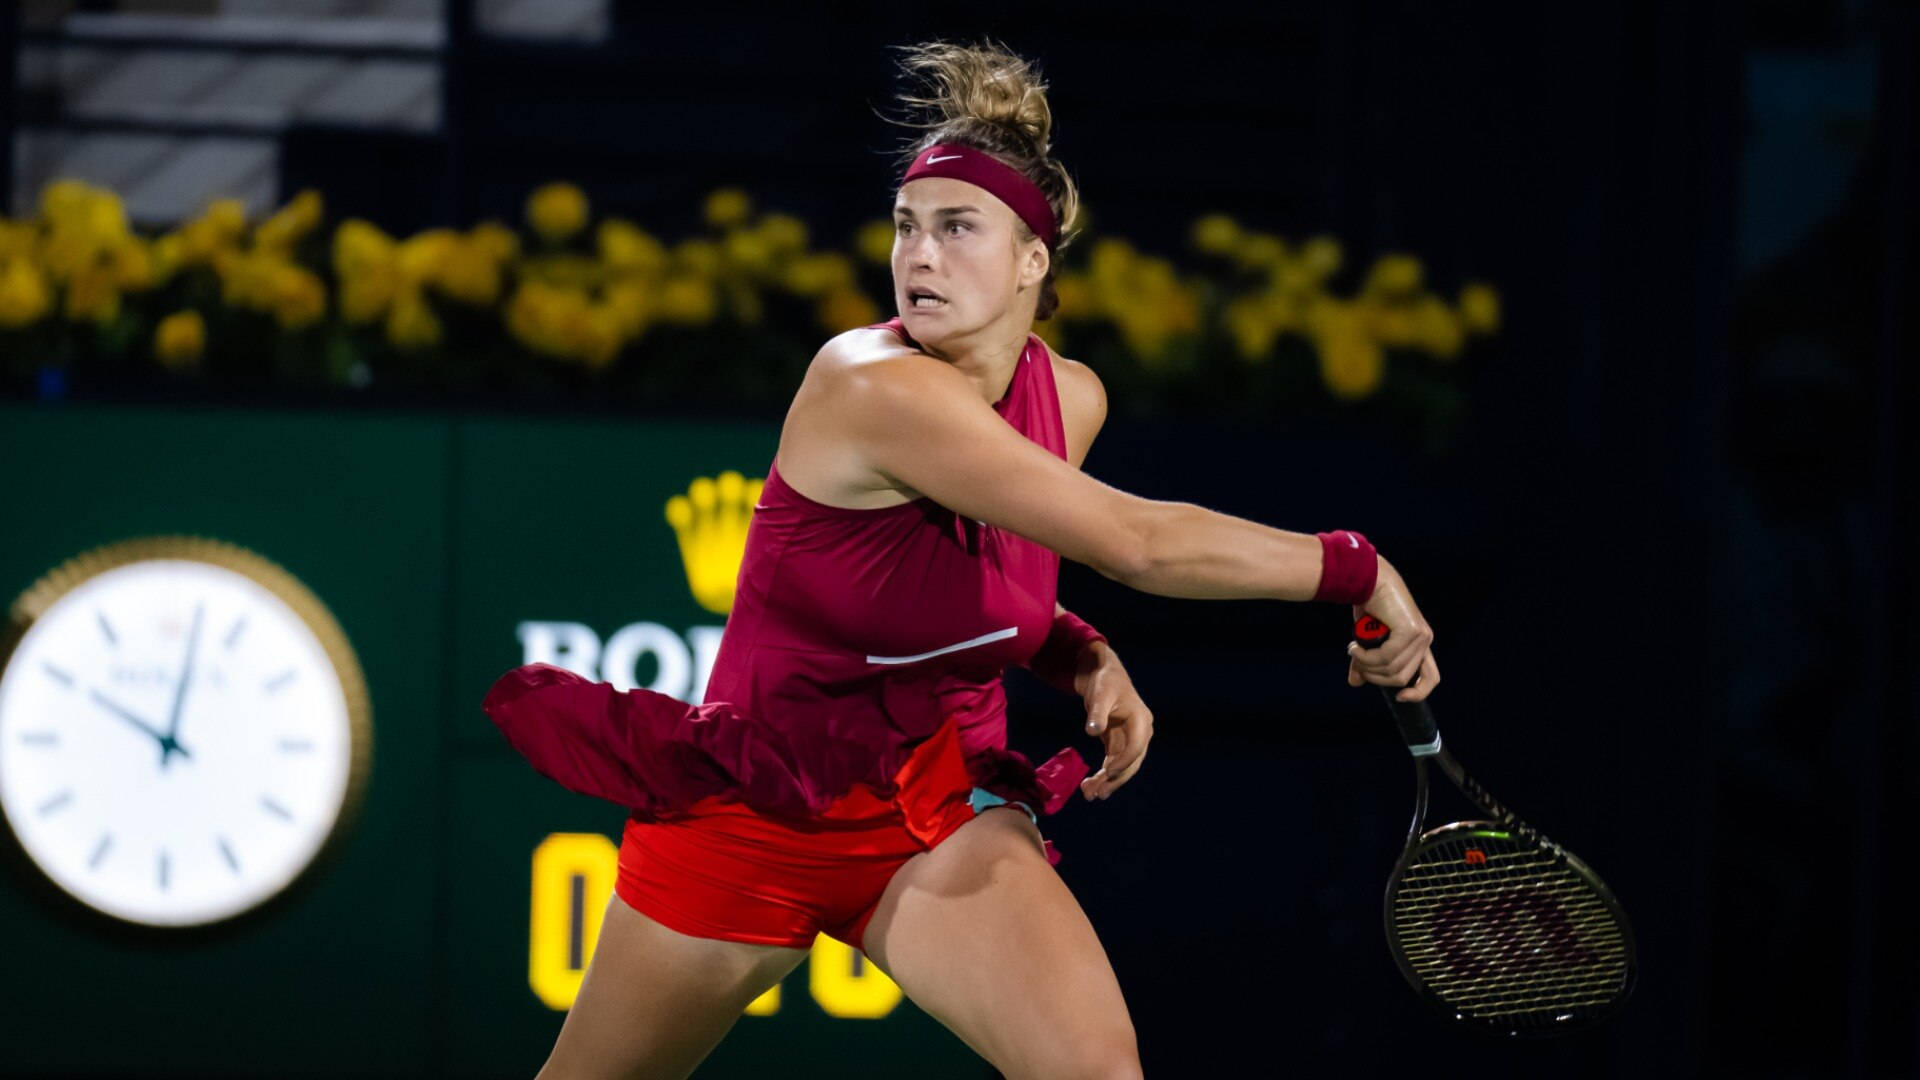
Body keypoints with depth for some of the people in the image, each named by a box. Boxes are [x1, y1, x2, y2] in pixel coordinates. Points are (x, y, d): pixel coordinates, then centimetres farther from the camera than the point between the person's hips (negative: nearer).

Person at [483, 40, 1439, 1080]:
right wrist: (1356, 567, -25)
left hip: (941, 808, 4)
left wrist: (1085, 662, -2)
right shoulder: (874, 384, -26)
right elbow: (1137, 541, -33)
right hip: (749, 813, -4)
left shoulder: (1072, 398, -3)